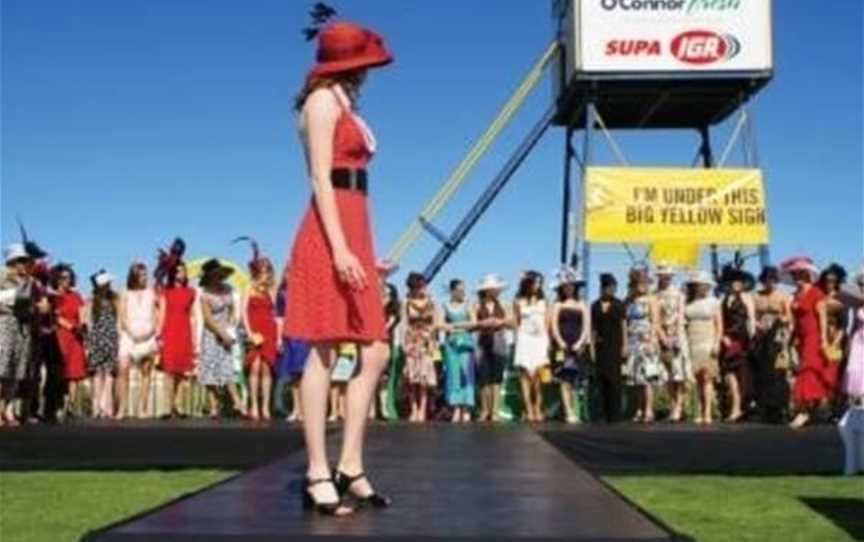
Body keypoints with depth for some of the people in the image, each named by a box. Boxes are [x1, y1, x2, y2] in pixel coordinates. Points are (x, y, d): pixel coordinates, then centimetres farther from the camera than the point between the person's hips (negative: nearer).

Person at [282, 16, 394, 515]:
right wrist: (340, 249, -21)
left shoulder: (347, 105, 24)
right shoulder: (323, 101, -2)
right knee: (324, 354, -8)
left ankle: (350, 468, 9)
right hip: (332, 235, -9)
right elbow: (321, 180, -12)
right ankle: (318, 475, -5)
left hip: (354, 234, 9)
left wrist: (365, 252, 19)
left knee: (376, 354, 5)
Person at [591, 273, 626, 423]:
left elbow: (623, 326, 2)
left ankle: (615, 413, -4)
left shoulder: (619, 305, 4)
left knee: (614, 378, -8)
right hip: (601, 346, 3)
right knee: (601, 379, -1)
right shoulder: (595, 306, 11)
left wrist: (624, 346, -5)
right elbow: (593, 328, 12)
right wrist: (592, 346, 5)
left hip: (615, 345, -3)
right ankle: (605, 413, 3)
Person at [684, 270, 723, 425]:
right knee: (697, 378, 1)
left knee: (707, 377, -11)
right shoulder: (689, 303, 12)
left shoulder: (713, 302, 5)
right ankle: (701, 412, 3)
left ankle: (708, 413, -13)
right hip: (692, 344, 3)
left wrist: (716, 343, -10)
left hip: (708, 343, -3)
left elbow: (719, 325, 2)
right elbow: (684, 323, 11)